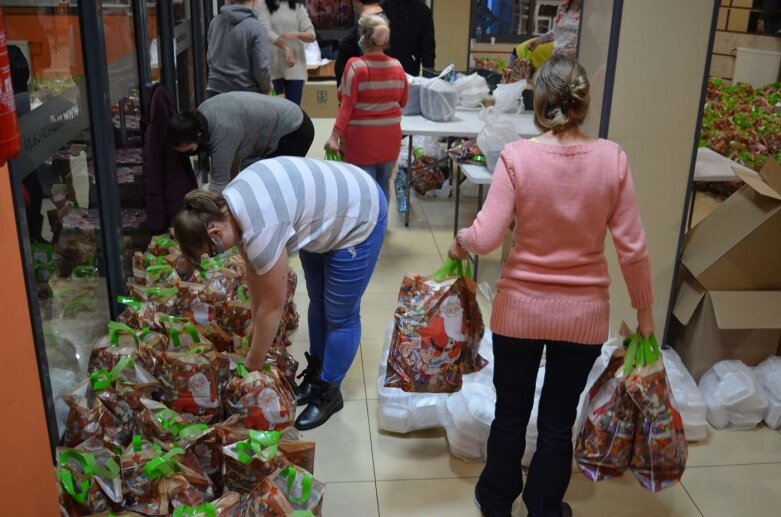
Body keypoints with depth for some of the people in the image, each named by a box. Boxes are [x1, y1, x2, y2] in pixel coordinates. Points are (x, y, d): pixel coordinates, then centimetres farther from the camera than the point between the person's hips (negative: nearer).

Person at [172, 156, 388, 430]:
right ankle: (315, 374, 37)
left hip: (356, 216, -9)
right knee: (317, 301, 20)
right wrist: (255, 325, 9)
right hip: (326, 205, 9)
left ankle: (328, 393, 21)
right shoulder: (226, 204, -9)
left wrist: (252, 366, -11)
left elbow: (273, 307, -24)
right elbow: (254, 270, 3)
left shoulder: (260, 230, -35)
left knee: (339, 315, 3)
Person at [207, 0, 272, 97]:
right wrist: (266, 87, 5)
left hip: (215, 90, 5)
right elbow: (261, 68, -15)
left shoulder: (215, 21, 3)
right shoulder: (256, 27, -15)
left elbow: (210, 56, 15)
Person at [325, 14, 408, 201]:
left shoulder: (356, 66, -12)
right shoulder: (397, 66, 1)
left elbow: (347, 105, -16)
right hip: (389, 136, 4)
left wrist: (335, 136, -14)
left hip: (362, 136, -4)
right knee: (383, 184, 17)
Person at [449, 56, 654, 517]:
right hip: (584, 313, 1)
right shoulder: (612, 158, -10)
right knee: (559, 420, 17)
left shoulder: (517, 156, -16)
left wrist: (458, 243, 4)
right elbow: (633, 247, -8)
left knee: (512, 413, 19)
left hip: (521, 308, -1)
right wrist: (645, 310, 5)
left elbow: (486, 238, -19)